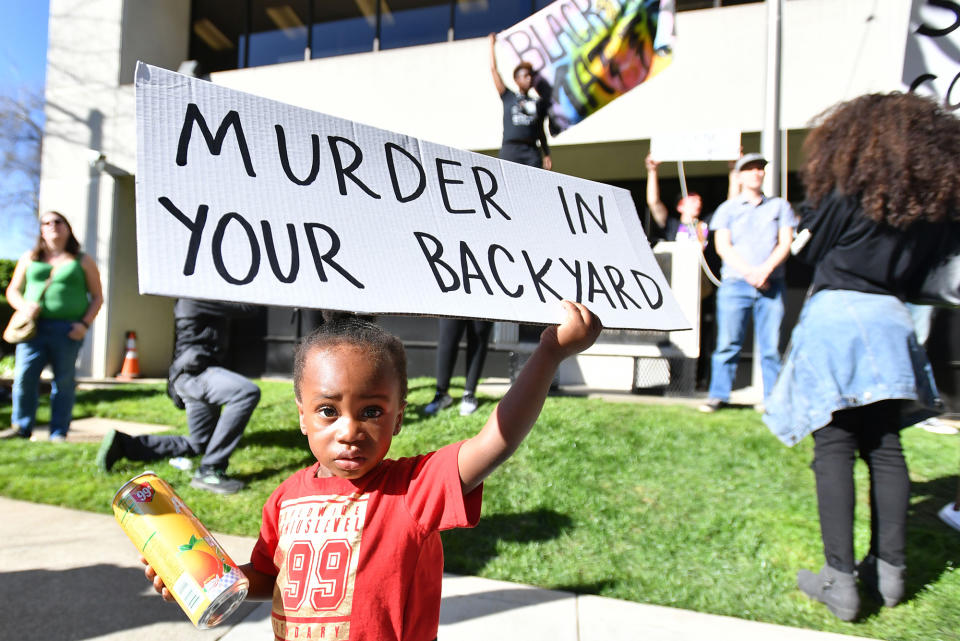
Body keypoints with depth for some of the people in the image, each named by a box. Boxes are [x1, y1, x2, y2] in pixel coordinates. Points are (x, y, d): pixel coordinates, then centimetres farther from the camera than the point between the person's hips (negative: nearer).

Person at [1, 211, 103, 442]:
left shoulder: (83, 261, 9)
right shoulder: (29, 258, 16)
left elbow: (97, 297, 8)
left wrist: (85, 323, -6)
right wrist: (24, 306, -4)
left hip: (68, 330, -2)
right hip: (34, 327, 2)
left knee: (64, 381, -1)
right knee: (24, 375, -5)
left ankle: (59, 432, 7)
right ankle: (22, 427, 9)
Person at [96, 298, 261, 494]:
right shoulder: (195, 298, -11)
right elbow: (247, 308, -14)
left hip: (198, 373, 10)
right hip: (193, 373, -10)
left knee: (197, 445, 19)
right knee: (248, 392, -35)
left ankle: (123, 443, 21)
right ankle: (209, 471, -31)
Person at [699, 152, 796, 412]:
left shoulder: (780, 206, 17)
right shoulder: (728, 208, 14)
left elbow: (785, 244, 7)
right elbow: (722, 246, 3)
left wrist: (765, 269, -11)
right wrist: (749, 272, -10)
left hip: (772, 283, 1)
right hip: (734, 283, -1)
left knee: (771, 344, -2)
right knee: (728, 342, -4)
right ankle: (718, 395, 3)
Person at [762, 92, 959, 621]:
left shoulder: (846, 192, -3)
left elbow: (810, 250, 5)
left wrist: (806, 219, 21)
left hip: (836, 314, -5)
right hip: (890, 320, 5)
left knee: (834, 448, -3)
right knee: (884, 446, 12)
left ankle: (841, 579, -2)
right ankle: (889, 570, 19)